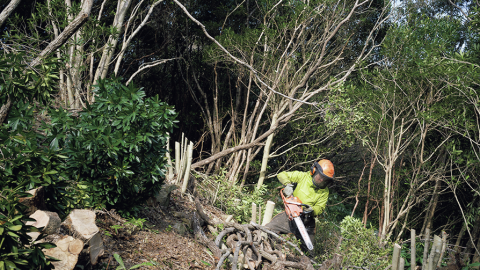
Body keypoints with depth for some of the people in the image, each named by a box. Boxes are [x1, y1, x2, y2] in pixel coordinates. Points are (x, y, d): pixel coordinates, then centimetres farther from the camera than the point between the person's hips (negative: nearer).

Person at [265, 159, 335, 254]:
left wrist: (311, 210, -27)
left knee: (308, 251, 3)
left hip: (306, 222, 1)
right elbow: (282, 175, -2)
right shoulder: (303, 176, -5)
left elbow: (320, 208, -5)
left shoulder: (324, 191, -1)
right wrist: (288, 185, -21)